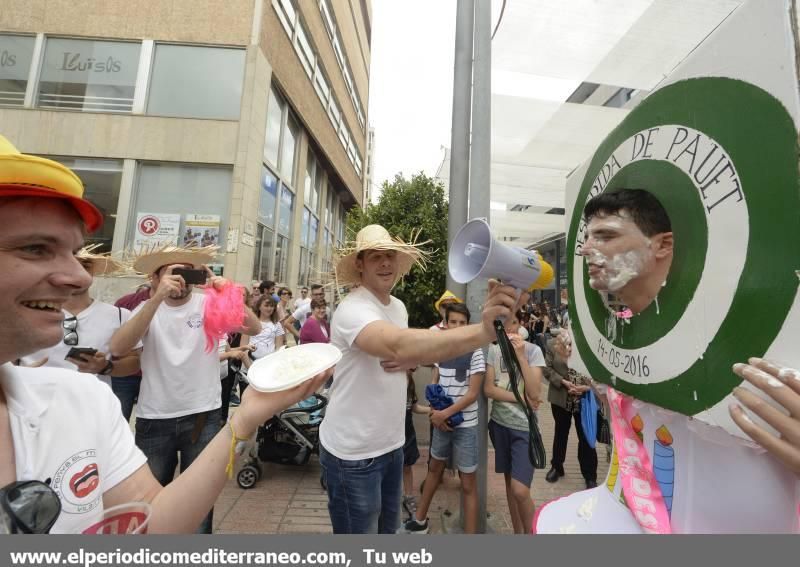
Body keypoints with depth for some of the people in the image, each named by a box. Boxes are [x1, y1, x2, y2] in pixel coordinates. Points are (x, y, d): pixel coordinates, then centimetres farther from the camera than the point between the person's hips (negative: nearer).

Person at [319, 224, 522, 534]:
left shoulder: (398, 306, 3)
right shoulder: (352, 309, -26)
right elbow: (399, 346, -45)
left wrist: (407, 362, -13)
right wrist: (483, 330, -56)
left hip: (391, 444, 8)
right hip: (353, 452, -7)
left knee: (388, 529, 25)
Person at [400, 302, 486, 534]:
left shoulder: (475, 353, -15)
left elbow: (473, 394, -16)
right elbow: (434, 383, 8)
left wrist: (445, 413, -17)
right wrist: (434, 411, -7)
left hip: (465, 425, -6)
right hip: (441, 421, 6)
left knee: (468, 483, 5)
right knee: (434, 467, 23)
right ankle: (419, 520, 42)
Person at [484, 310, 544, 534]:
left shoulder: (533, 350, -8)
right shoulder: (493, 350, 0)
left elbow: (534, 393, -17)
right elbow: (488, 389, -5)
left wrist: (521, 356, -22)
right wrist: (520, 398, -14)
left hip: (524, 427, -3)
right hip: (499, 423, 4)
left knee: (520, 490, -8)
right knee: (509, 482, 17)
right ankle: (517, 531, 37)